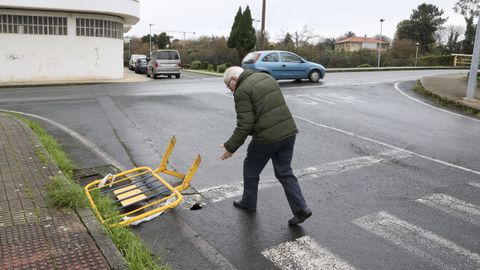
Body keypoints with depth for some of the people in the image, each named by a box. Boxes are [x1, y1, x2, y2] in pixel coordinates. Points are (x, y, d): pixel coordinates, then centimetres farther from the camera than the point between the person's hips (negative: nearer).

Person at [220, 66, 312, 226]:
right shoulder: (267, 77, 15)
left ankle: (249, 202, 34)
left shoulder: (242, 91, -11)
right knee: (284, 172, 16)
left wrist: (231, 147, -8)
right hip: (289, 132, 7)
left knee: (251, 169, 17)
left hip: (267, 138, -7)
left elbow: (245, 125, -16)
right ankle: (301, 209, 10)